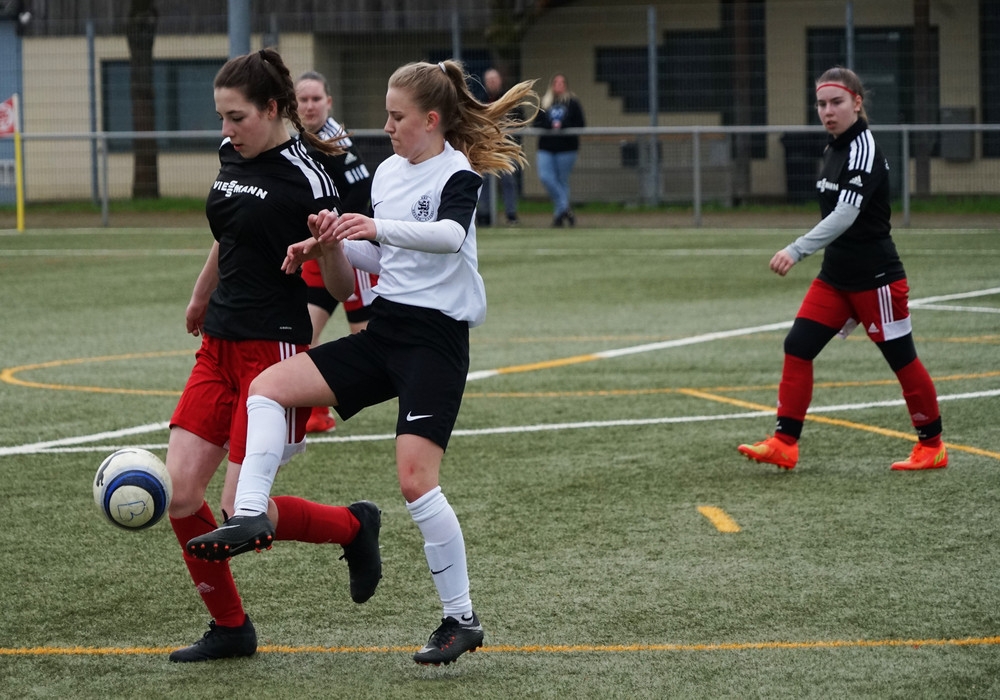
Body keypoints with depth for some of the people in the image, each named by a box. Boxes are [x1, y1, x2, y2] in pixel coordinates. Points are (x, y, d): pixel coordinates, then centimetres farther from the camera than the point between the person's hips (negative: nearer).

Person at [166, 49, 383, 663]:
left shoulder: (306, 177, -15)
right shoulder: (233, 156, 8)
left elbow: (341, 283, -14)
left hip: (274, 348, -8)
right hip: (220, 346, 8)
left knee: (243, 514, -10)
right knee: (179, 494, -1)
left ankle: (354, 527, 16)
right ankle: (230, 628, 13)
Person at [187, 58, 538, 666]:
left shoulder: (458, 173, -10)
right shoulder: (389, 172, 13)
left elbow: (450, 234, -32)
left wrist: (379, 228, -45)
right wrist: (334, 246, 4)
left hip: (435, 339, -8)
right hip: (384, 329, 8)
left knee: (416, 479, -15)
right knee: (268, 387, -6)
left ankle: (462, 619, -4)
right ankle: (251, 515, -15)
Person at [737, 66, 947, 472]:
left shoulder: (864, 148, -18)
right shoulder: (834, 148, 9)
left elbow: (846, 214, -29)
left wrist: (797, 250, -37)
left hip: (875, 278, -8)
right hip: (835, 277, 8)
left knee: (901, 359, 3)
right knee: (797, 347, -3)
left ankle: (932, 446, 17)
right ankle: (784, 444, -4)